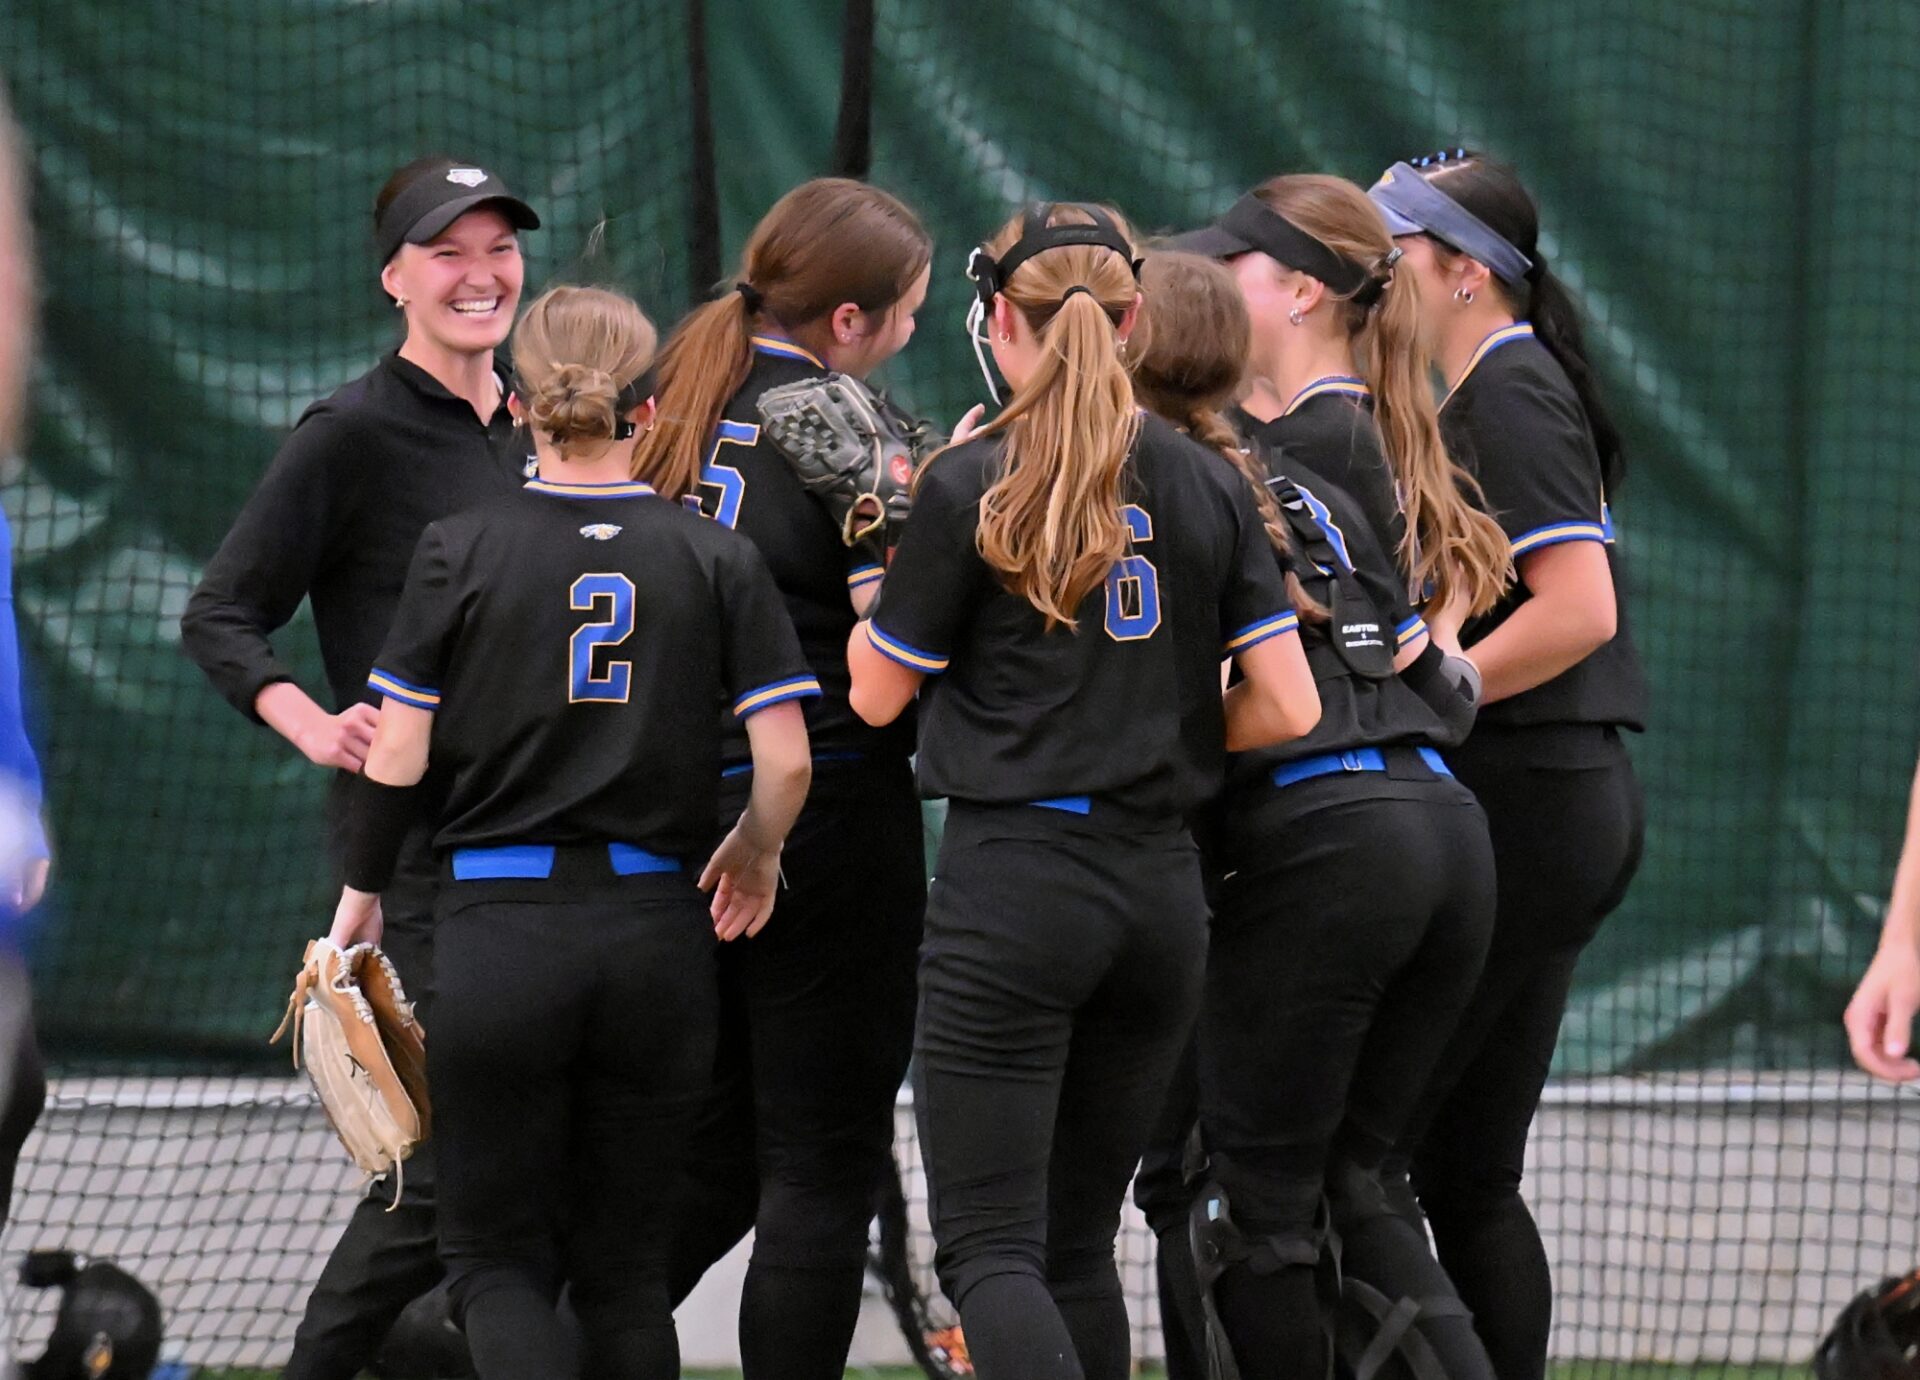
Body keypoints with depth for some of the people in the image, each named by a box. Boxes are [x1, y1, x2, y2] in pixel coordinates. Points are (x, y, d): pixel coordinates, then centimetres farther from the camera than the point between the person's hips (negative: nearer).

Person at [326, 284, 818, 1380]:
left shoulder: (463, 551, -2)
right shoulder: (717, 558, 0)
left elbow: (397, 756, -2)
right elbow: (787, 761, -4)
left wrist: (363, 891, 14)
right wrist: (755, 857, 17)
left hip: (498, 921, -2)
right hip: (658, 937, 2)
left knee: (495, 1249, 5)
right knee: (627, 1262, 13)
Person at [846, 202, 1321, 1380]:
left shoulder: (971, 486, -8)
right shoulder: (1207, 485, 4)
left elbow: (878, 693, 1)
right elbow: (1287, 708, 1)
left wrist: (888, 557, 15)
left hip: (1013, 879, -5)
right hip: (1163, 886, 5)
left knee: (988, 1245, -5)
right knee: (1080, 1240, 16)